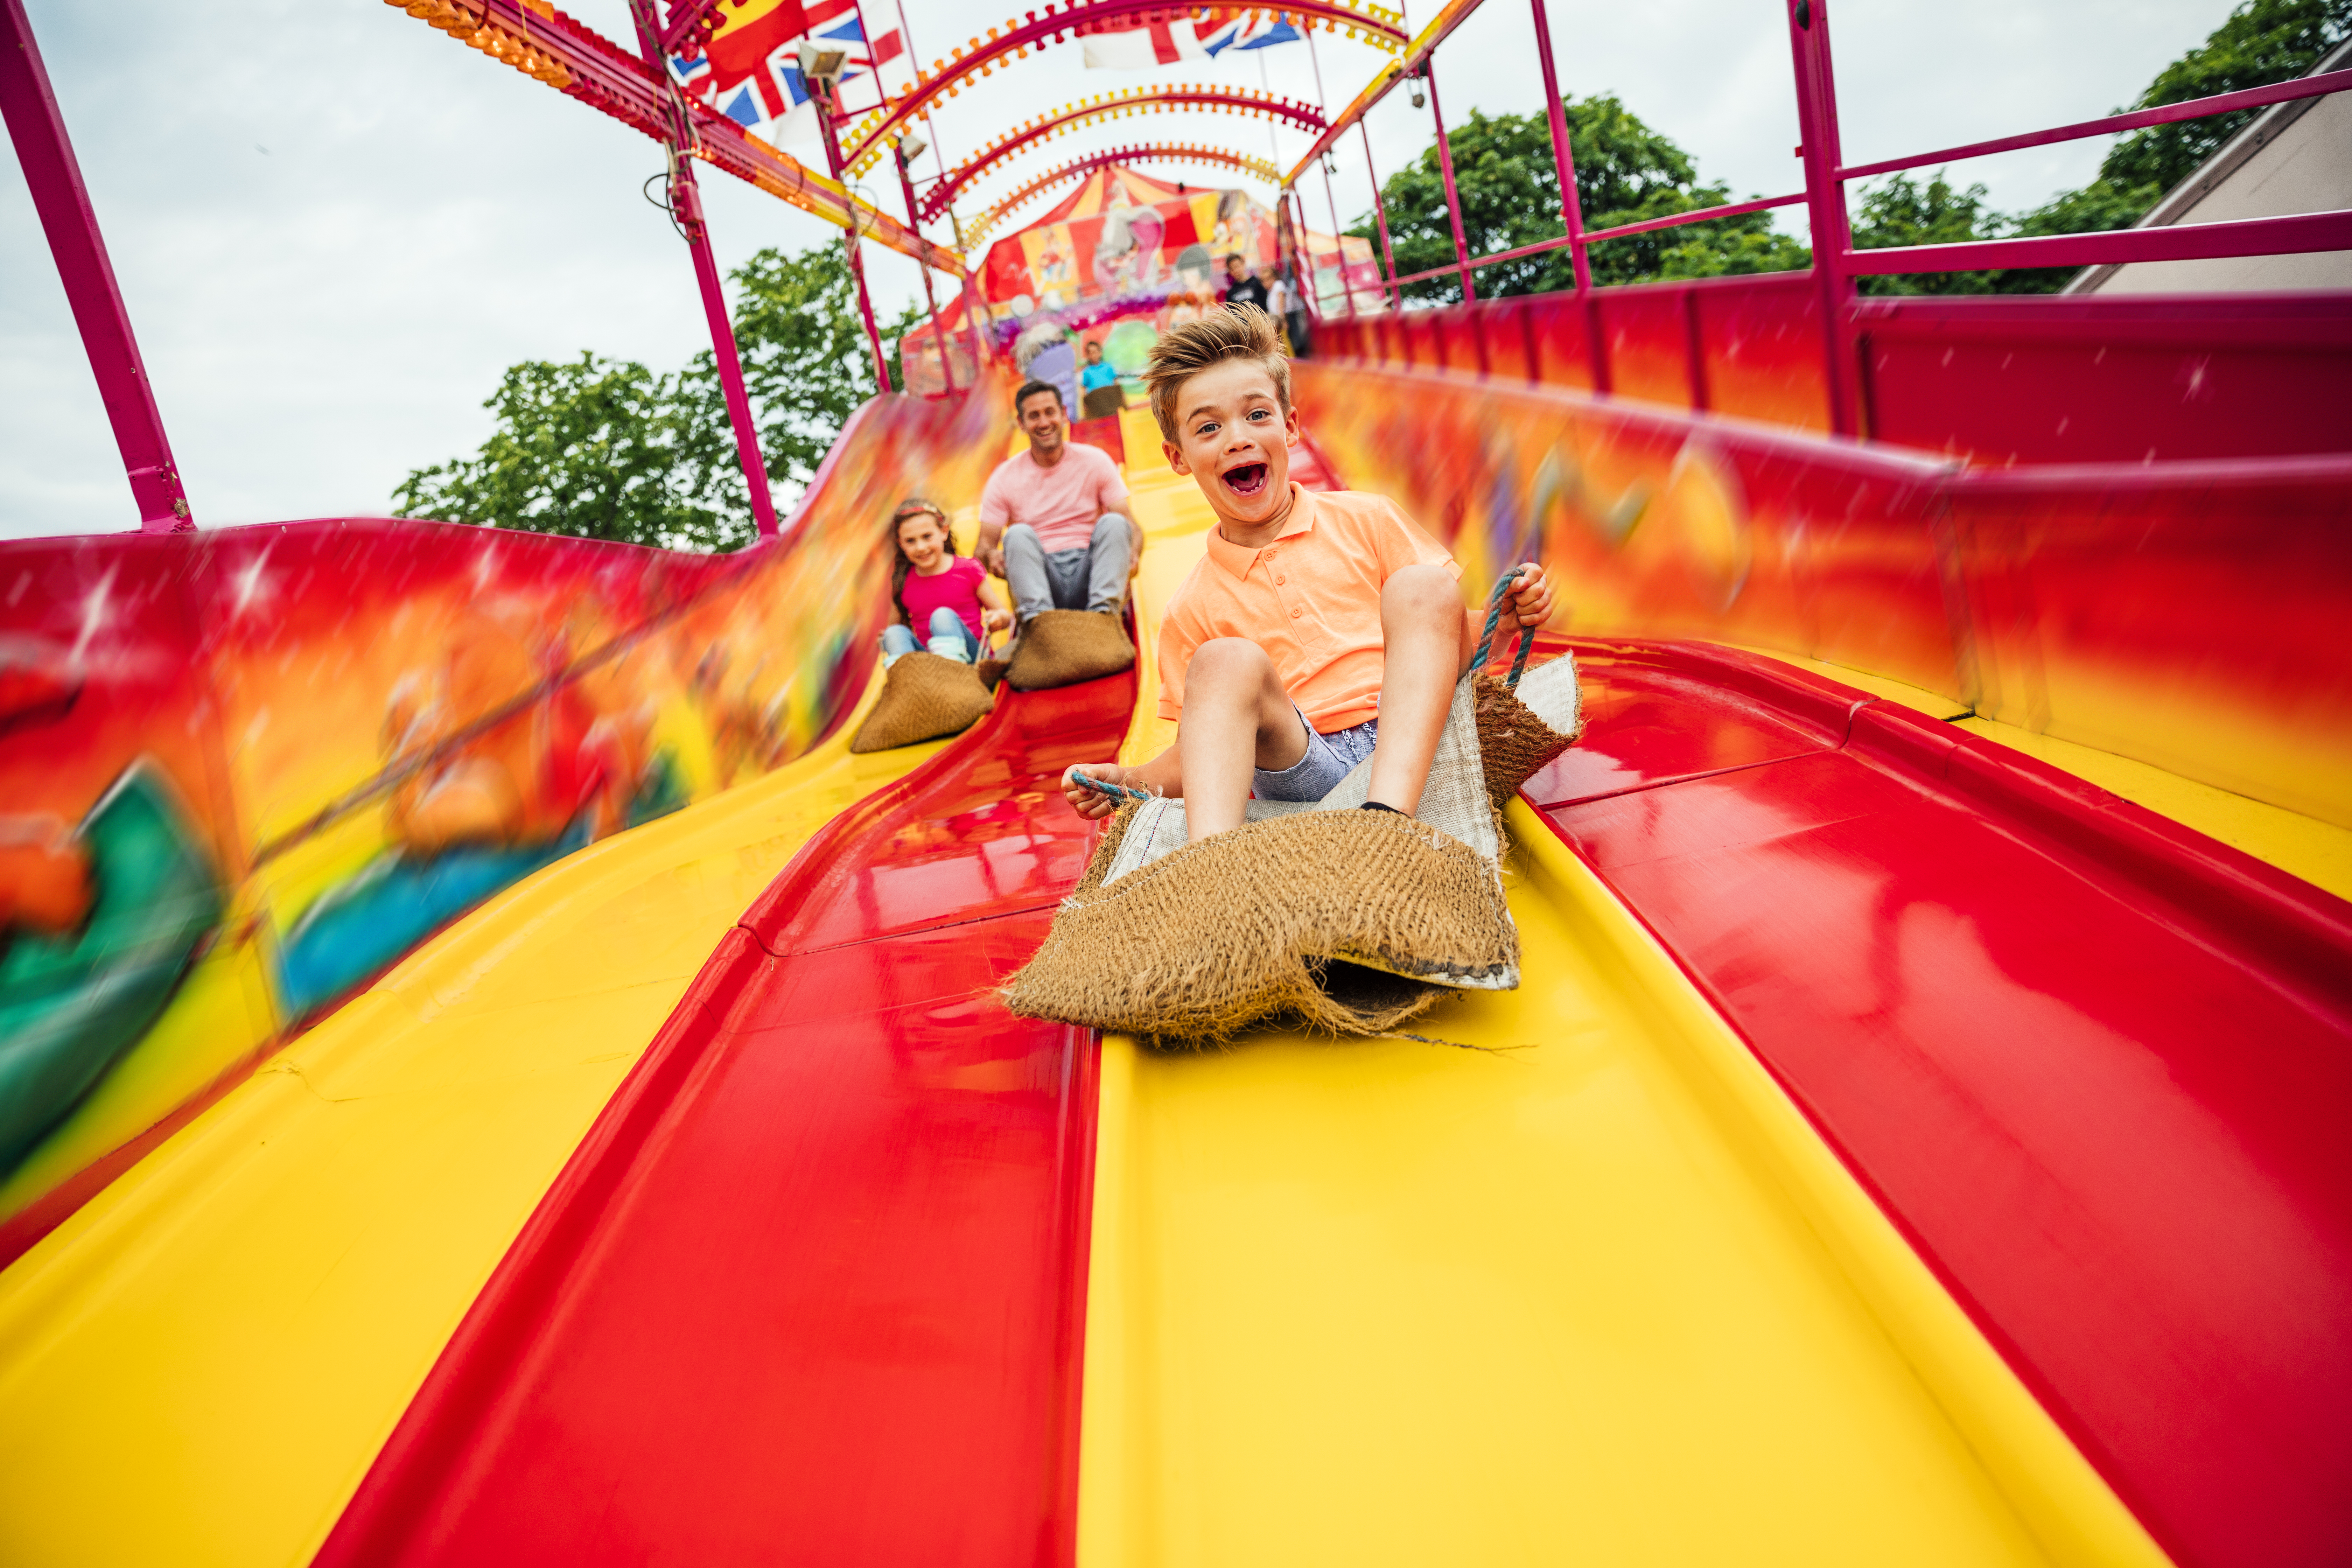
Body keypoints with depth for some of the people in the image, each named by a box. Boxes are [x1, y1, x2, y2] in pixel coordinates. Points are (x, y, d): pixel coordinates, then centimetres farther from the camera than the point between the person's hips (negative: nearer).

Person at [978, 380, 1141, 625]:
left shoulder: (1095, 461, 7)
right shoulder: (1005, 478, 6)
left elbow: (1130, 525, 1)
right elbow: (985, 545, 3)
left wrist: (1132, 554, -24)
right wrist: (991, 556, -24)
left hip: (1087, 572, 1)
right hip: (1040, 578, 0)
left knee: (1113, 522, -24)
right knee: (1017, 534, -27)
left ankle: (1104, 612, -39)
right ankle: (1037, 618, -44)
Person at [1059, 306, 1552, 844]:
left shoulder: (1366, 520, 13)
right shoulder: (1192, 612, 13)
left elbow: (1456, 644, 14)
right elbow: (1198, 754, 16)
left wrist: (1504, 614, -8)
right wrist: (1129, 780, -4)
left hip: (1413, 757, 1)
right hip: (1307, 772, 0)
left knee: (1419, 585, -21)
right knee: (1226, 661, -24)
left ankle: (1390, 816, -41)